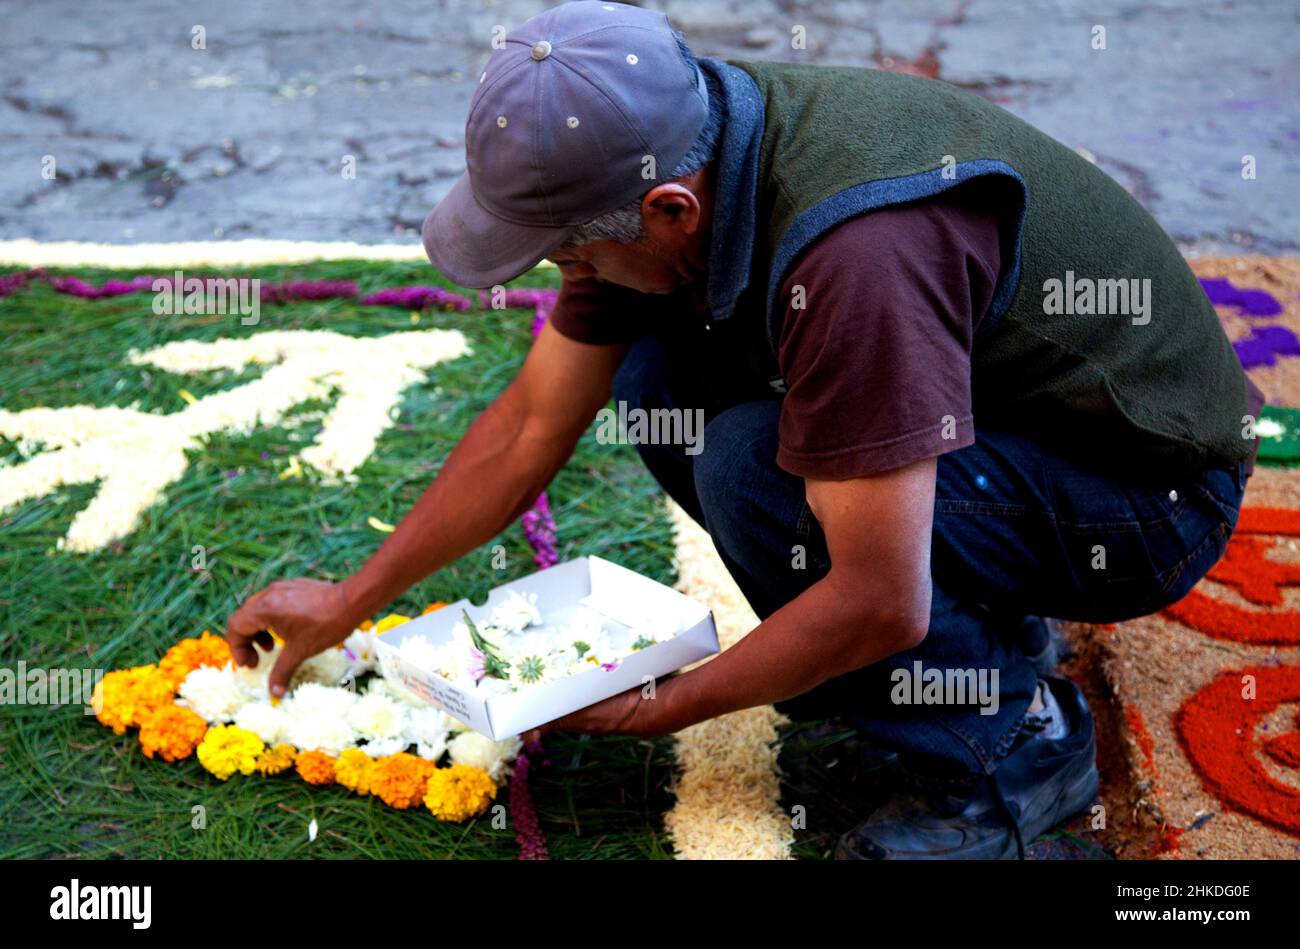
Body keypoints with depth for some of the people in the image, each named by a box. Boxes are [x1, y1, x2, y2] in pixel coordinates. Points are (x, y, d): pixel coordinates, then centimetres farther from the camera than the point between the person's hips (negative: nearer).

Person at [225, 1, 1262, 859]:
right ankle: (976, 622, 7)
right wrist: (350, 599, 6)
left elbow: (879, 605, -32)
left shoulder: (855, 248, -36)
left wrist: (656, 709, -17)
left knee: (754, 466, -28)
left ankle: (1017, 738, -5)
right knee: (658, 375, -5)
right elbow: (531, 425, 1)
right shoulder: (664, 155, -9)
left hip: (1153, 489, -8)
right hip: (999, 410, 8)